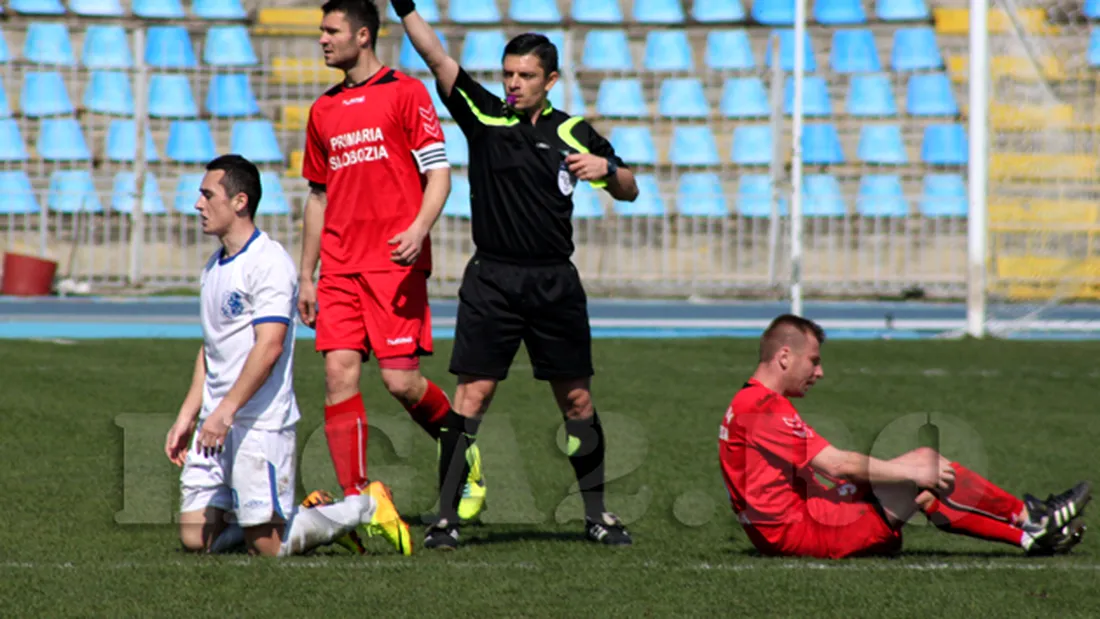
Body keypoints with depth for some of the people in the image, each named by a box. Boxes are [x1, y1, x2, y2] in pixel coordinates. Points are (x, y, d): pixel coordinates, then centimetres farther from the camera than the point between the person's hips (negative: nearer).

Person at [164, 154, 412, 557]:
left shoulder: (269, 262, -12)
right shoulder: (215, 267, 16)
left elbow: (270, 346, -21)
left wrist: (226, 410, -25)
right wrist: (186, 417, 17)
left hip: (260, 424, -9)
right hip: (218, 422, 9)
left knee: (267, 545, -9)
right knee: (195, 538, 1)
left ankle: (367, 508, 12)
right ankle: (307, 518, 19)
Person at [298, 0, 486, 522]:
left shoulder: (405, 92, -1)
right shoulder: (324, 111, 17)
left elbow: (438, 174, -4)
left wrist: (418, 229, -22)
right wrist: (306, 277, 20)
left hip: (395, 264, -5)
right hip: (340, 268, 5)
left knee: (400, 380, -9)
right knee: (339, 375, -7)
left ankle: (465, 456, 19)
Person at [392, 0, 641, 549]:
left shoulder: (573, 134, 6)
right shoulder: (484, 116, 2)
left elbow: (628, 192, 11)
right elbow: (437, 60, -9)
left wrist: (607, 168, -11)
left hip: (555, 281, 2)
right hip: (493, 278, -2)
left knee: (576, 397, 6)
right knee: (473, 392, -8)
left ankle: (596, 514, 16)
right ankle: (446, 514, -6)